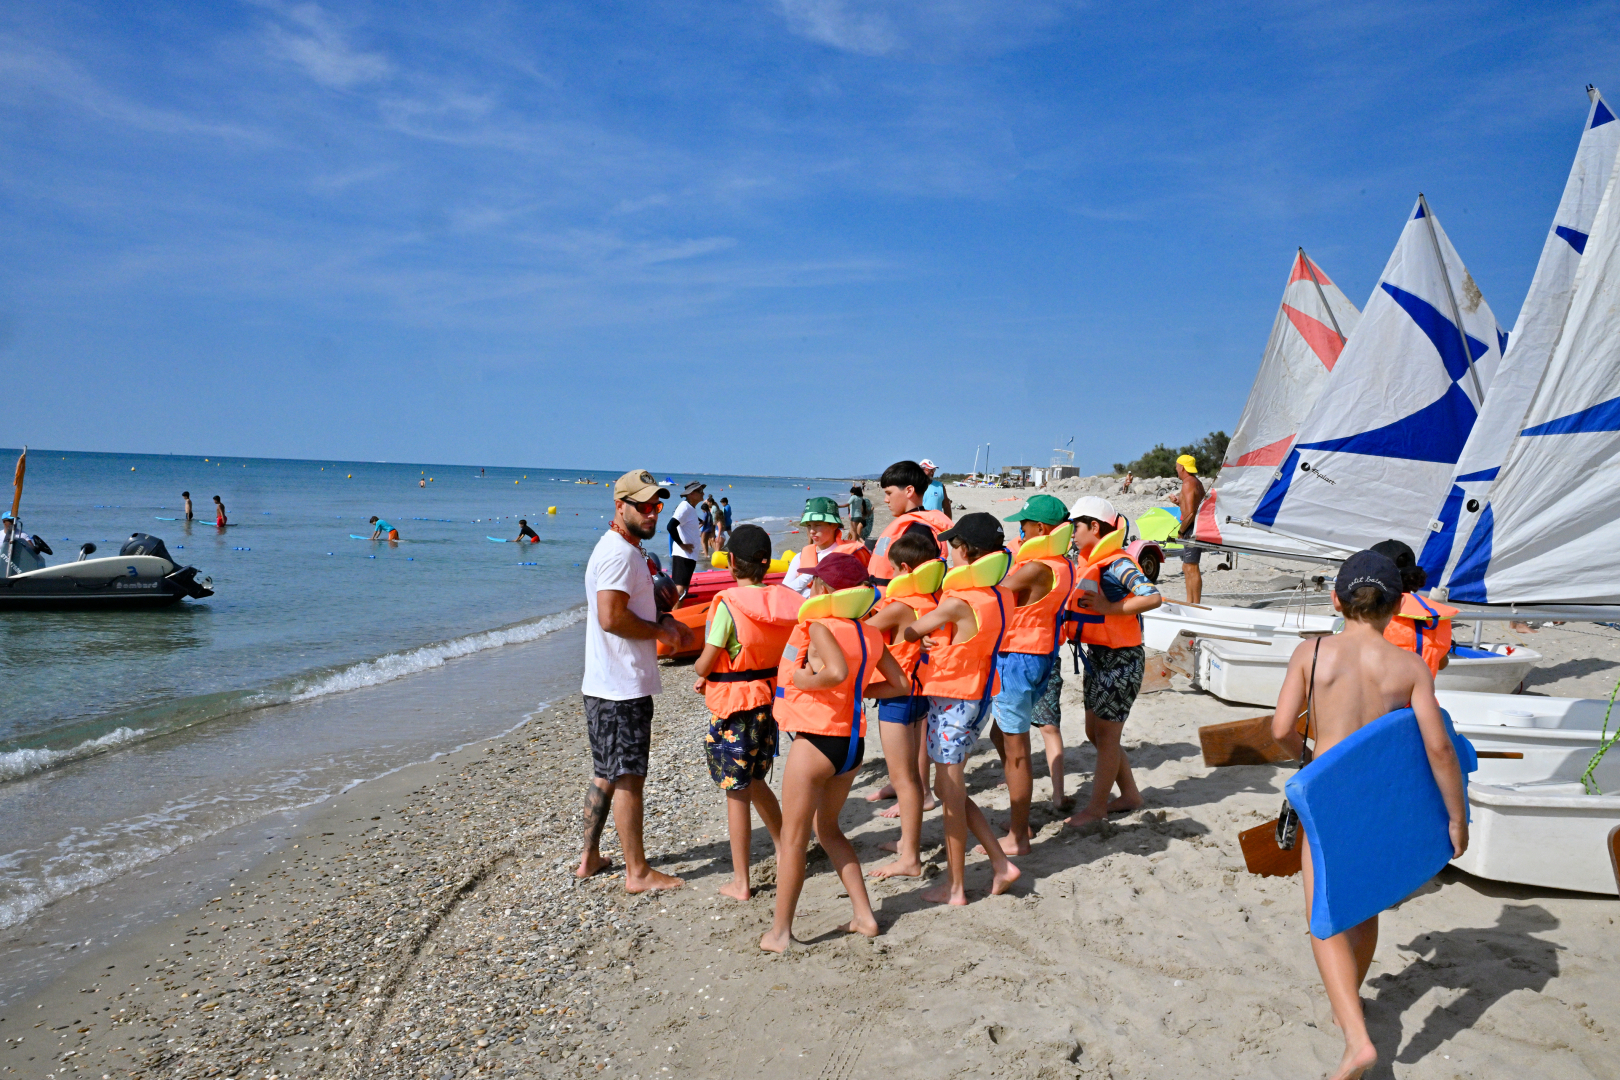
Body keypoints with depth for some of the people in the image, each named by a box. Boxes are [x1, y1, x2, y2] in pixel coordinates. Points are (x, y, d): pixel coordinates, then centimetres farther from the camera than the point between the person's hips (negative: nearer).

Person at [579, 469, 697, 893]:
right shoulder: (619, 553, -18)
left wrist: (664, 621, 8)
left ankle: (590, 857, 29)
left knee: (605, 774, 18)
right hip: (623, 688, -11)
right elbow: (611, 618, -26)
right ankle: (637, 872, 8)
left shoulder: (624, 550, 16)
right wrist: (660, 630, -13)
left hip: (605, 685, 11)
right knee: (628, 778, -2)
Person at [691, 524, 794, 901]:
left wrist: (698, 670, 8)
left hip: (735, 707, -6)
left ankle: (740, 882, 14)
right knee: (755, 781, 25)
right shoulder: (782, 600, 0)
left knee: (737, 792, 5)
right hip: (770, 699, 6)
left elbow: (705, 664, -18)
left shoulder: (727, 603, -19)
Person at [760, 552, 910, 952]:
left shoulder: (819, 626, -15)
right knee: (828, 828, 24)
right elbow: (900, 684, 11)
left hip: (816, 742, -7)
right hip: (853, 743, 8)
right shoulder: (870, 634, 7)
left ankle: (779, 932, 13)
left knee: (793, 838, 5)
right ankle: (864, 915, 24)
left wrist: (800, 679, -18)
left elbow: (837, 671, -33)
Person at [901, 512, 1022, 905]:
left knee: (951, 791, 4)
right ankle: (1001, 862, 19)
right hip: (978, 696, 8)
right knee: (949, 788, 19)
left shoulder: (959, 602, -23)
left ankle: (955, 886, 16)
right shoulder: (1001, 596, 2)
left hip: (952, 699, -8)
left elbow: (909, 633, -11)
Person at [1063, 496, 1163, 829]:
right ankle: (1129, 794, 28)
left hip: (1121, 658, -9)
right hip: (1096, 655, 9)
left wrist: (1109, 608, -28)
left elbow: (1153, 597, -29)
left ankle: (1097, 806, 12)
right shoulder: (1088, 563, 9)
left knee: (1106, 734, 0)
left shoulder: (1117, 564, -18)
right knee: (1094, 731, 15)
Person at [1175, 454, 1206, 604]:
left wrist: (1180, 531, -13)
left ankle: (1196, 604, -6)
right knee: (1186, 568, 17)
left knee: (1192, 569, -8)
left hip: (1191, 528, -11)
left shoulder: (1188, 484, -15)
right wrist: (1178, 502, 18)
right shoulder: (1197, 482, 18)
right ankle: (1190, 602, 22)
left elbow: (1190, 513, -21)